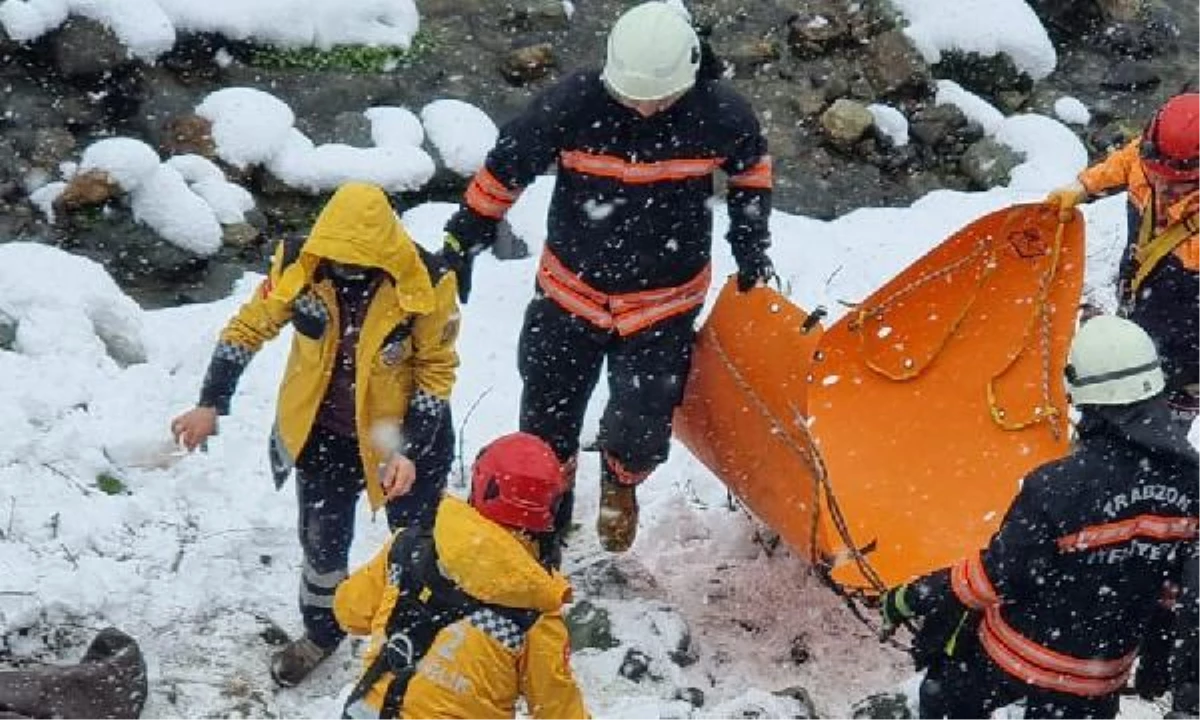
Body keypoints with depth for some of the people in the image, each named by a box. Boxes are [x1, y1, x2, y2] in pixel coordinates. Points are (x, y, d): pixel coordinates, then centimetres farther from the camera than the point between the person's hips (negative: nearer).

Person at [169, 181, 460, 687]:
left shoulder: (423, 285, -28)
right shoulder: (299, 265, -22)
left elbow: (436, 369, -15)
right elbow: (247, 329, -7)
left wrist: (411, 451, -21)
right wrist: (211, 405, -9)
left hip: (403, 433, -3)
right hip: (322, 433, 3)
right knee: (322, 540, 19)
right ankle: (321, 632, 44)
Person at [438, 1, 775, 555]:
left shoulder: (719, 115, -17)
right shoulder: (573, 105, -22)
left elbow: (751, 166, 8)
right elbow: (505, 168, -7)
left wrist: (751, 247, 8)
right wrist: (461, 244, -1)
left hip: (664, 306, 0)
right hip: (570, 296, 1)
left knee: (641, 433, -6)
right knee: (546, 429, 9)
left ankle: (620, 481, 33)